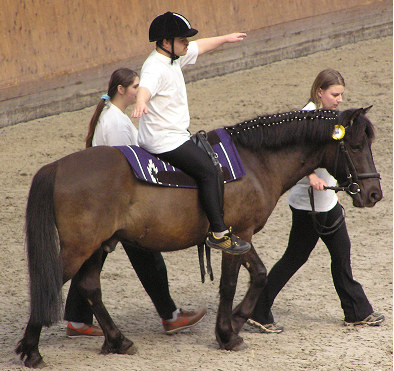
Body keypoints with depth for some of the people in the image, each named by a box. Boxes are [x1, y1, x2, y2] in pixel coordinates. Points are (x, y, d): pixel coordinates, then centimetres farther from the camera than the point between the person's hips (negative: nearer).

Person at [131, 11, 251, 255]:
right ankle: (219, 233, -17)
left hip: (175, 136, 12)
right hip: (164, 141, -12)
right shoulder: (155, 68, -23)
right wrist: (141, 103, -68)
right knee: (208, 170, -17)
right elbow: (145, 87, -45)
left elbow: (200, 47, 28)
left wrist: (225, 39, 43)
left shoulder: (174, 58, 9)